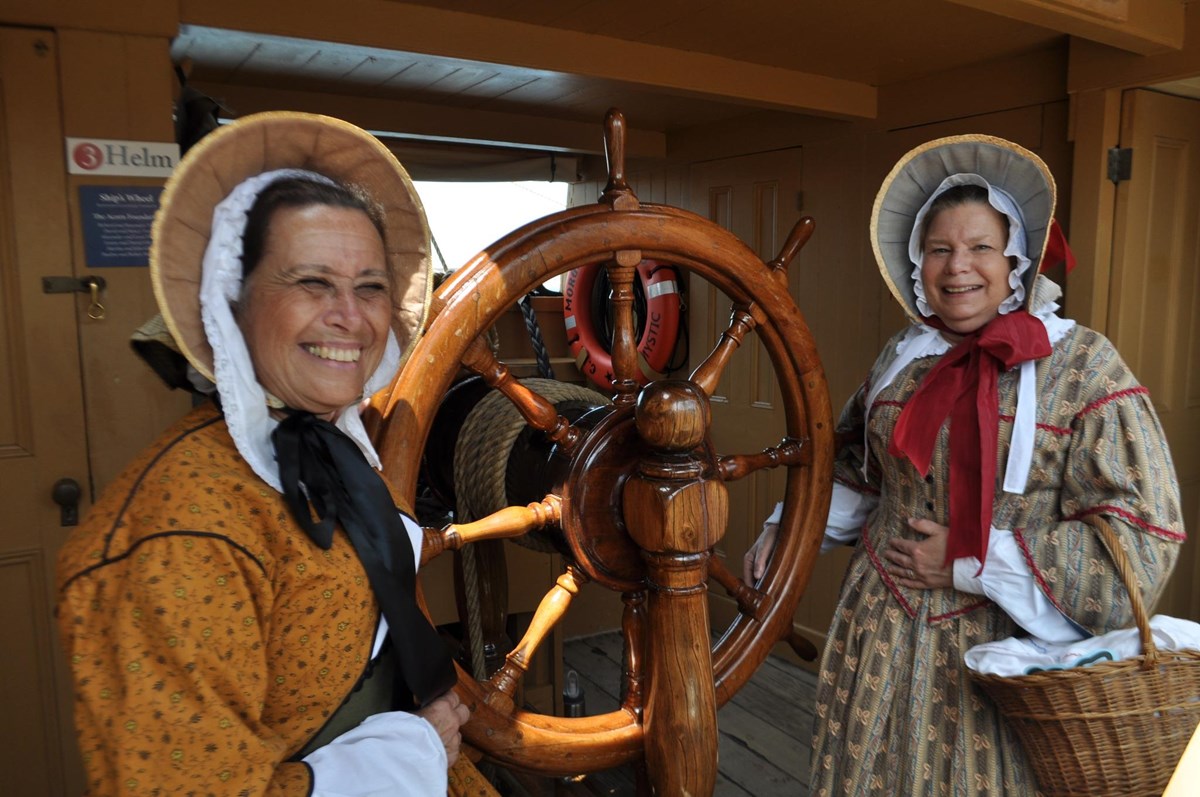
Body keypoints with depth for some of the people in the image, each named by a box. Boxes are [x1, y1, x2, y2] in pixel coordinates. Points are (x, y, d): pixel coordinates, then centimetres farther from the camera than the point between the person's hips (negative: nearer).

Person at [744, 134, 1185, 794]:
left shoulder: (1083, 365, -10)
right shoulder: (902, 357, 5)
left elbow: (1139, 538, -14)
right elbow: (855, 468, 18)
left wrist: (973, 563, -16)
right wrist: (788, 528, 6)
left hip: (1004, 643, -3)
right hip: (882, 636, 4)